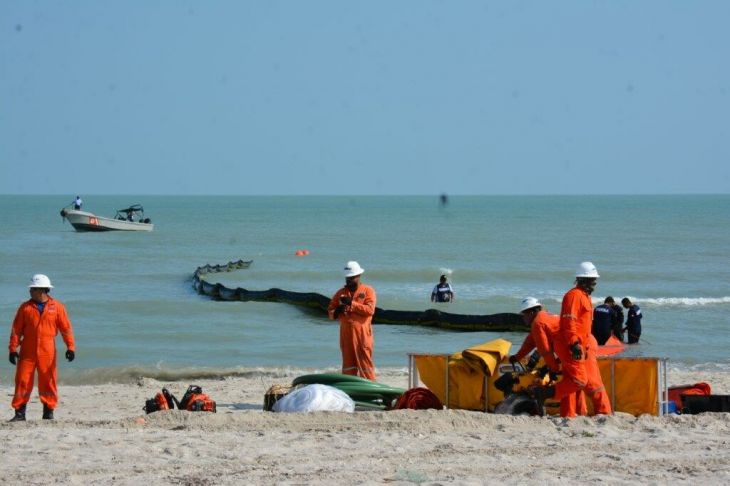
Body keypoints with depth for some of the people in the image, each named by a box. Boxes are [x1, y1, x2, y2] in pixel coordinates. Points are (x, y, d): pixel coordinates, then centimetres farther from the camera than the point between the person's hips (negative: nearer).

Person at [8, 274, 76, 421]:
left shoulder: (57, 307, 1)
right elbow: (16, 329, 4)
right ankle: (19, 412, 3)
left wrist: (70, 347, -6)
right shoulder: (25, 307, 5)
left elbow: (66, 328, 2)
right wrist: (13, 348, -3)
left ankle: (48, 411, 15)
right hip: (27, 352, 1)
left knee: (48, 382, 3)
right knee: (22, 381, -2)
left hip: (47, 353, -1)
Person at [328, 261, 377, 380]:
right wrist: (336, 311, -11)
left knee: (365, 364, -5)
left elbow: (370, 309, -13)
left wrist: (351, 303, -18)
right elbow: (330, 312, 12)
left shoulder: (368, 290, 1)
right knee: (348, 364, 7)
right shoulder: (341, 293, 12)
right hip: (346, 334, 4)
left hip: (362, 334, -4)